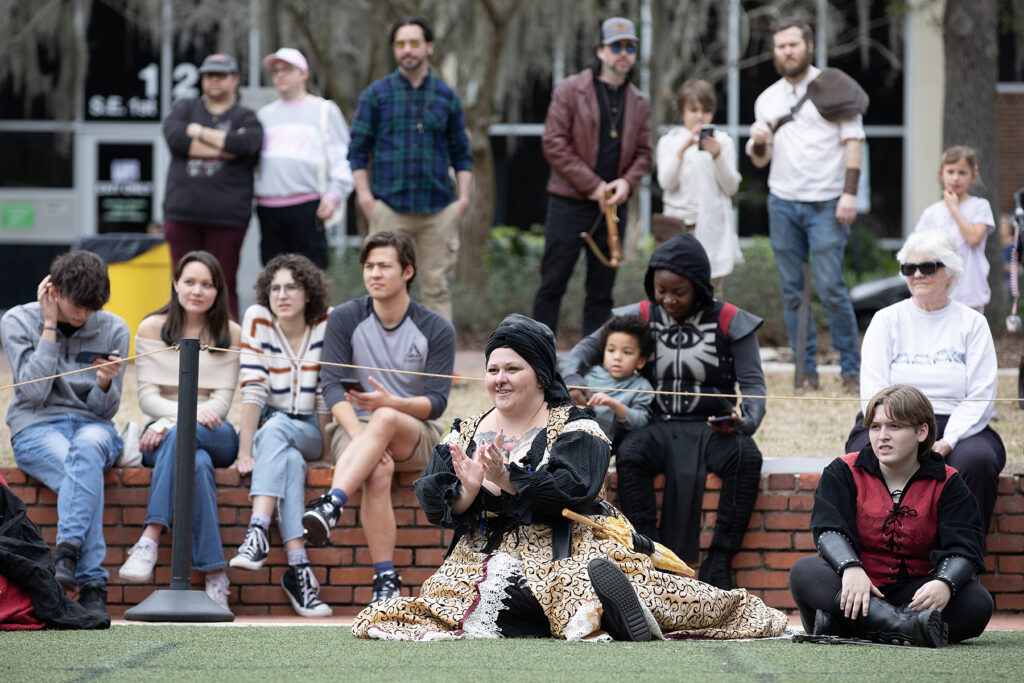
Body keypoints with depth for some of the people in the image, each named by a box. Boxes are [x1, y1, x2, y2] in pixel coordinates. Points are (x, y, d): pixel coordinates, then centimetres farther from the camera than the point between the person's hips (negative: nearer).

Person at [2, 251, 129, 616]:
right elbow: (34, 391, -11)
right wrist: (51, 326, -10)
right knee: (88, 475, -36)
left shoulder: (112, 329, 5)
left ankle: (68, 554, -50)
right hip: (36, 428, -2)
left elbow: (105, 410, 5)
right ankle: (92, 586, -44)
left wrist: (105, 384, -19)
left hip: (92, 426, 2)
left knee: (87, 446, -39)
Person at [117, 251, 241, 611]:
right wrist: (188, 409, -22)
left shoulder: (230, 334, 7)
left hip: (216, 435, 0)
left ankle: (150, 538, -47)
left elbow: (222, 401, 0)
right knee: (197, 463, -37)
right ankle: (214, 575, -46)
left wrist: (173, 422, -18)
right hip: (162, 431, 0)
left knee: (181, 436, -38)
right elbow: (147, 396, 0)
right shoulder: (152, 328, 8)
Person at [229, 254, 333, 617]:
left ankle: (258, 532, -49)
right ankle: (298, 567, -45)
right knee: (289, 460, -34)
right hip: (267, 428, 0)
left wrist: (323, 447, -11)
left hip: (310, 433, 0)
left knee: (275, 431, -33)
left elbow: (326, 396, -5)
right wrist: (245, 453, -20)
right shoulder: (257, 320, -6)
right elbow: (253, 390, -14)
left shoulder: (327, 325, -6)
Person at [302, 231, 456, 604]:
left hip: (415, 436, -1)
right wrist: (361, 437, -23)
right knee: (377, 472, -36)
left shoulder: (437, 330, 2)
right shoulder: (345, 319, 4)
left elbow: (437, 402, -5)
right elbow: (333, 387, -5)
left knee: (385, 420, -38)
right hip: (354, 426, 1)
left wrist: (391, 404, -27)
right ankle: (386, 580, -42)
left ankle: (330, 505, -55)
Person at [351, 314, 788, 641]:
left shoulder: (575, 428, 7)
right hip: (486, 555, 2)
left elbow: (576, 489, -11)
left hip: (561, 545, -2)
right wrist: (466, 492, -15)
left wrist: (509, 481, -23)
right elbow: (431, 503, 8)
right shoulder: (464, 434, 20)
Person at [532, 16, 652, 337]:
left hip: (613, 206, 4)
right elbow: (553, 143, -9)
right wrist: (591, 185, -13)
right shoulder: (570, 91, -3)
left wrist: (627, 182, -9)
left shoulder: (639, 103, 11)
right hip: (569, 202, -4)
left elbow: (643, 153, 13)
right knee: (552, 284, -3)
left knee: (601, 292, 6)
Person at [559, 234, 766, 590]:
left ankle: (719, 560, -25)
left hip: (712, 427, -1)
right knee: (630, 455, -33)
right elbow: (591, 345, 5)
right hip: (660, 425, 1)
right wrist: (570, 378, -18)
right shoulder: (641, 317, 7)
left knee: (747, 457, -33)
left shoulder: (729, 322, 1)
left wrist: (745, 421, -21)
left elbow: (753, 383, 1)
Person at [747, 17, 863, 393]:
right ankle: (806, 369, 9)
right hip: (782, 203, 4)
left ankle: (852, 369, -2)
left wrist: (849, 192, -10)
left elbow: (853, 141, -1)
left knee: (831, 288, -10)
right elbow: (760, 160, 16)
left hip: (826, 204, -4)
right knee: (792, 291, 3)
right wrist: (758, 142, -7)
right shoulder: (767, 100, 14)